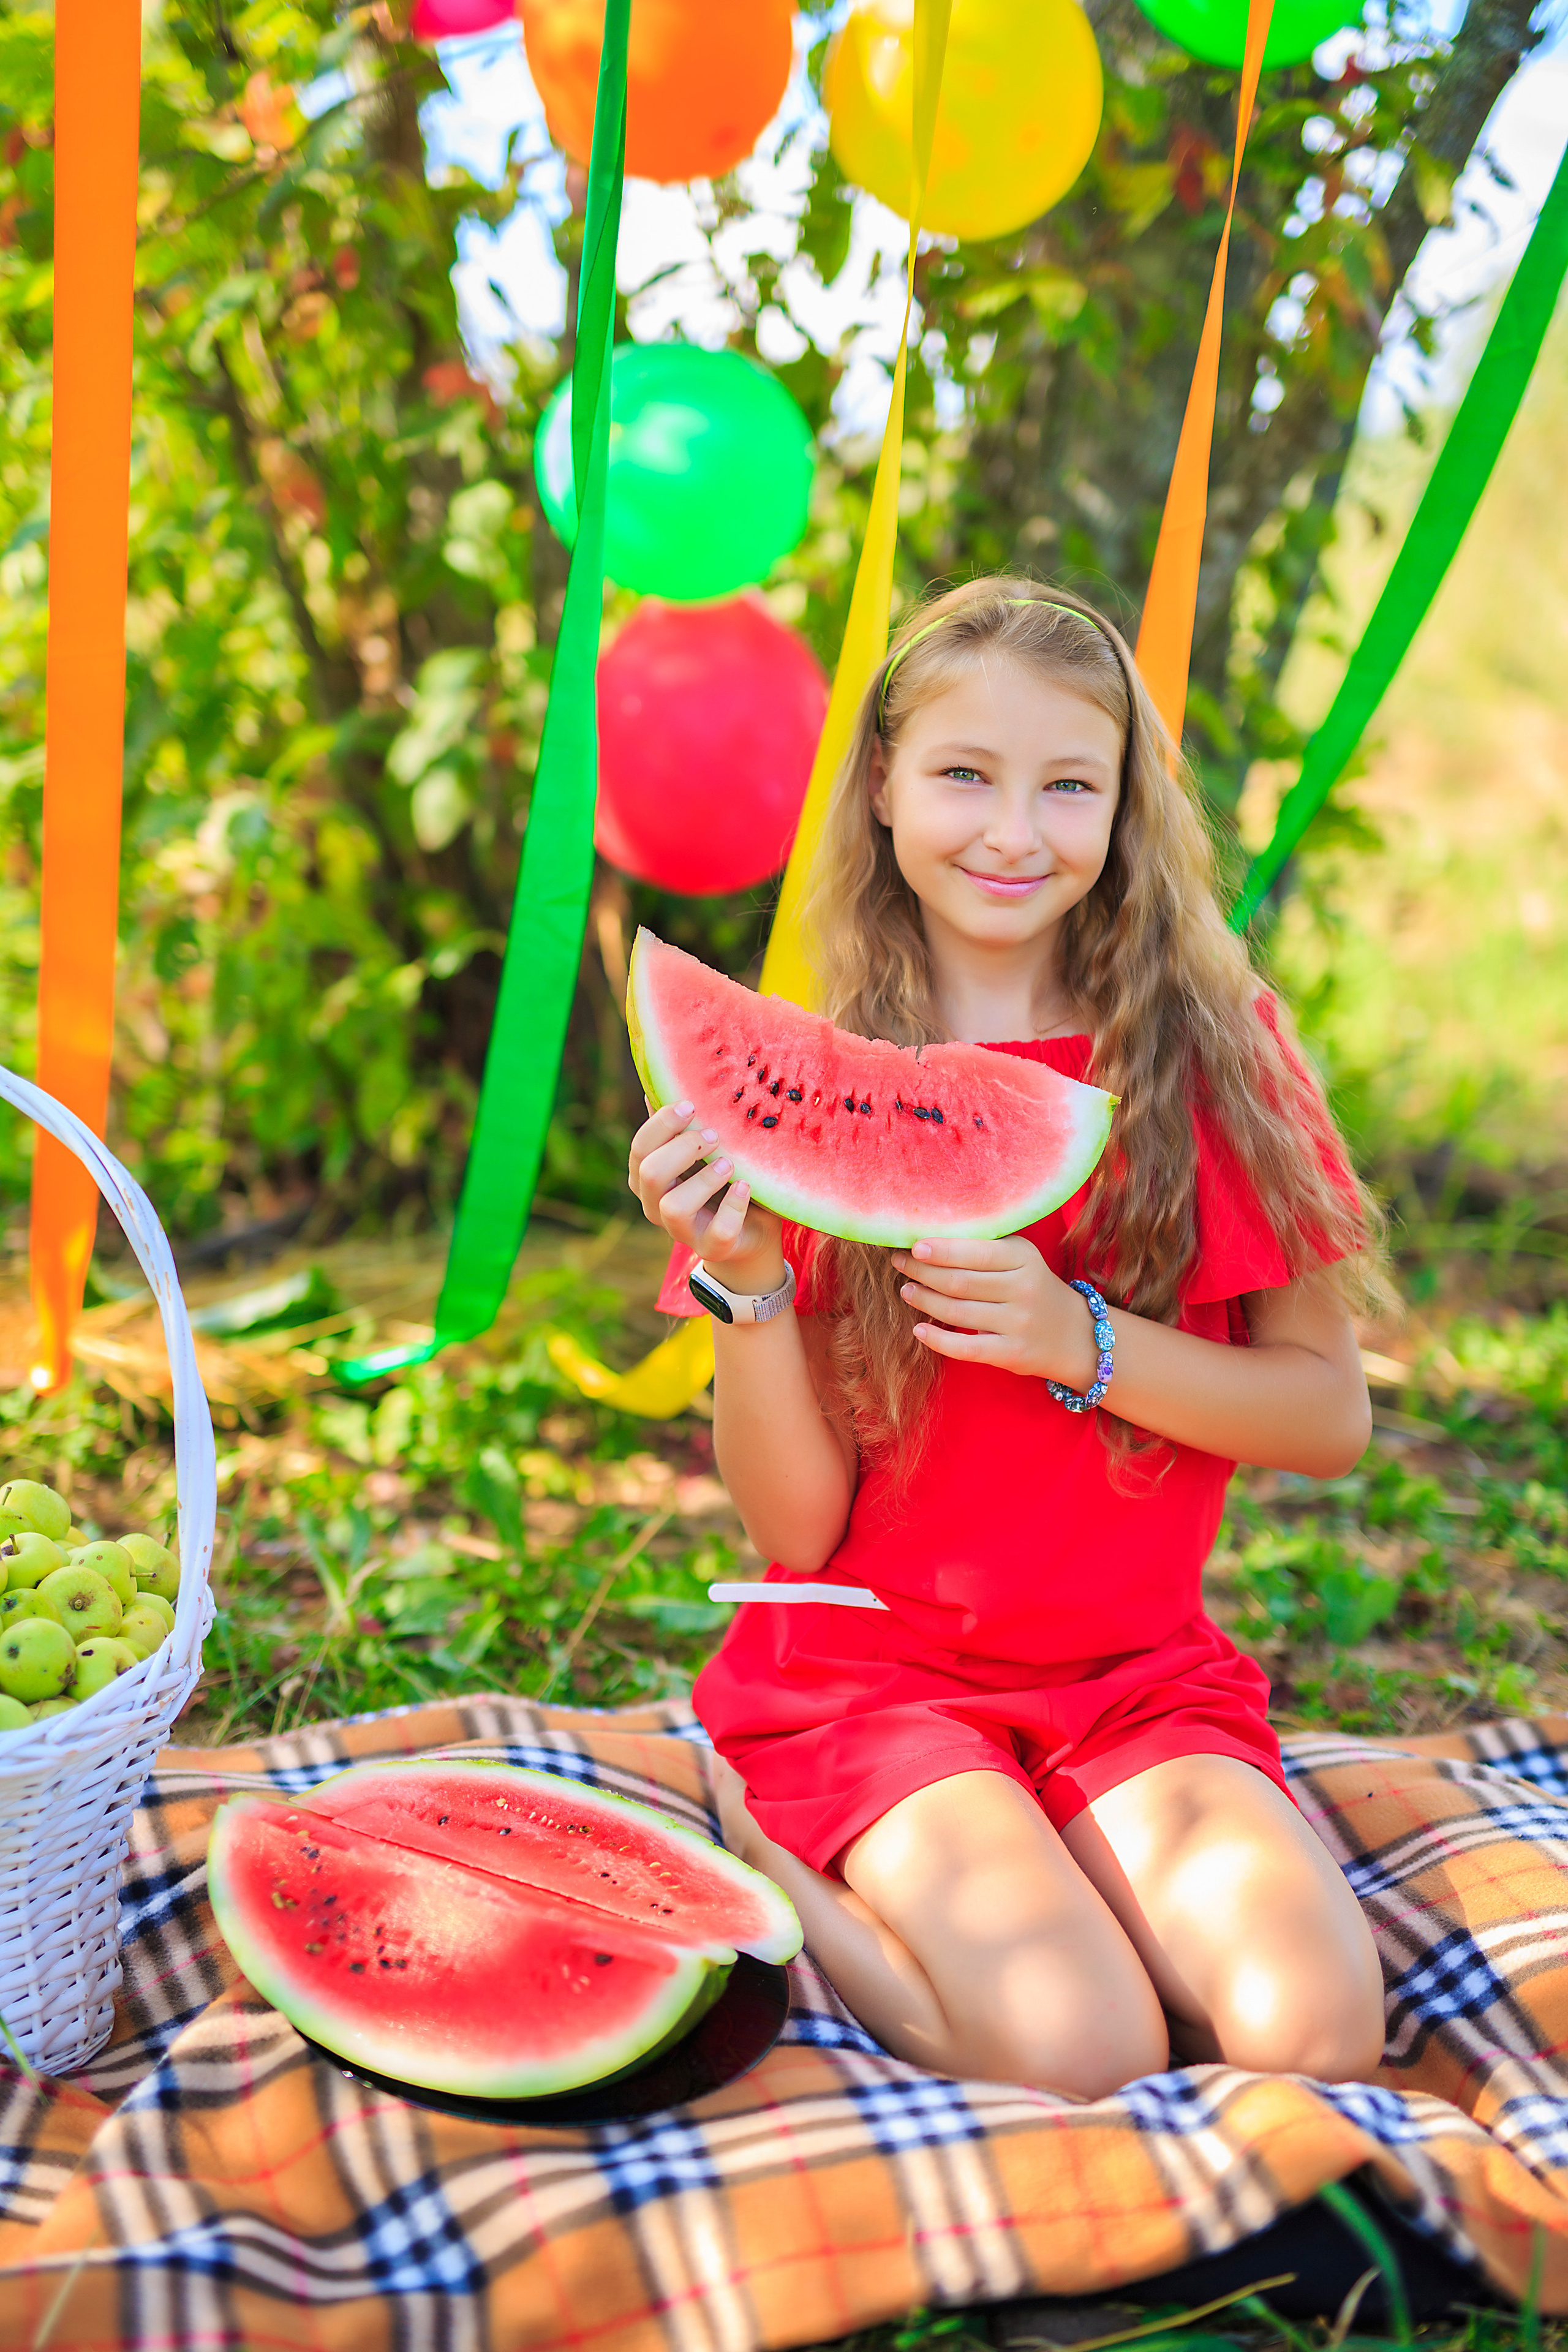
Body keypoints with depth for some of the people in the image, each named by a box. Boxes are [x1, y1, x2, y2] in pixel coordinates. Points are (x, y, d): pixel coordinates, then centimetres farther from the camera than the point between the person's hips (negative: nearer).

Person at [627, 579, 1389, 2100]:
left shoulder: (1214, 1054, -1)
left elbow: (1332, 1419, -1)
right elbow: (797, 1528, -6)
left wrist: (1080, 1342, -17)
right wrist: (750, 1284, -23)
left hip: (1135, 1674, 2)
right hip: (870, 1666, -2)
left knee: (1314, 2033, -22)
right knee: (1080, 2051, -24)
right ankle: (766, 1858, 1)